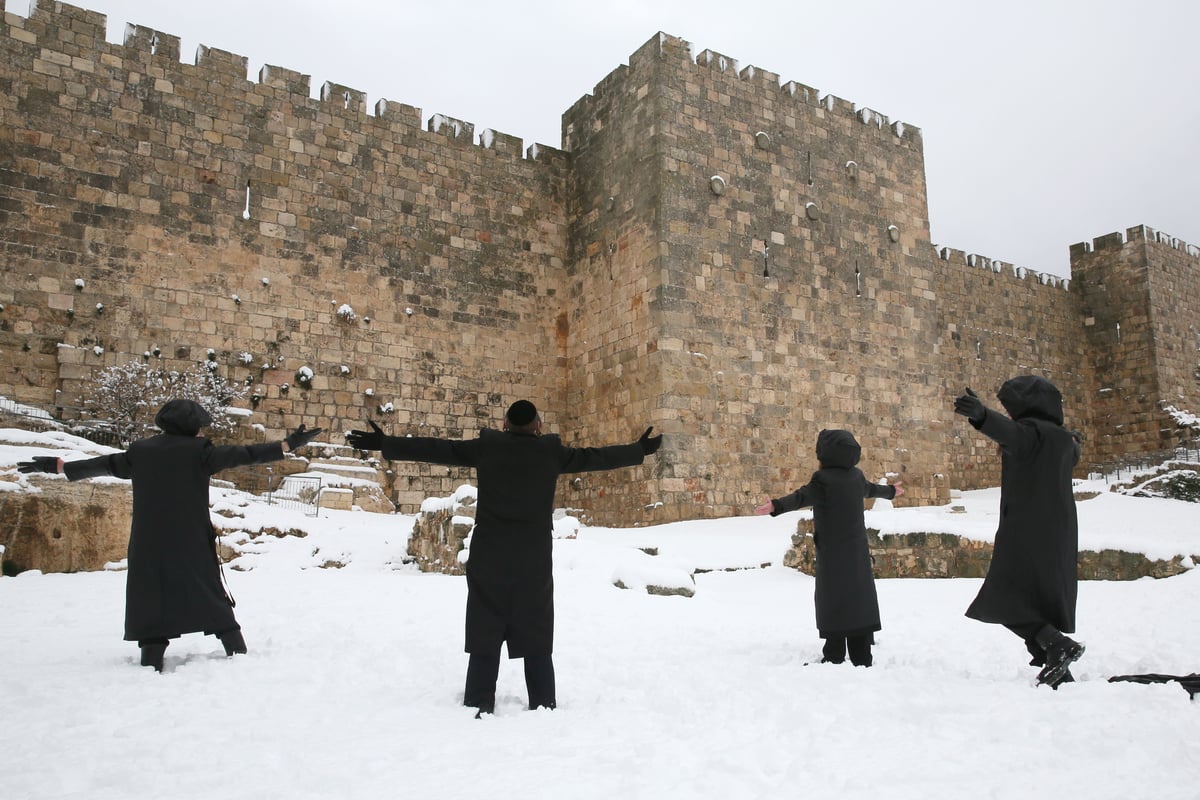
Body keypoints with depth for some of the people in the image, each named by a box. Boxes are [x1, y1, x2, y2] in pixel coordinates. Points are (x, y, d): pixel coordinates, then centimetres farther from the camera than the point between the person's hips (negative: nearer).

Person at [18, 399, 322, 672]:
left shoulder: (140, 451, 6)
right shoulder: (198, 451, -5)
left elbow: (103, 464, 17)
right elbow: (242, 455, -8)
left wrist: (59, 466, 32)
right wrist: (288, 445, -6)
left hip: (149, 546, 2)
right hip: (192, 545, -2)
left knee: (152, 600, 7)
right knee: (212, 597, 7)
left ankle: (152, 664, 2)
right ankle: (238, 652, 8)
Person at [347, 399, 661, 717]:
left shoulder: (485, 447, 0)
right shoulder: (552, 452, 1)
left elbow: (434, 449, 3)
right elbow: (595, 457, 11)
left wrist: (384, 443, 11)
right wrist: (641, 449, 24)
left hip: (488, 561, 0)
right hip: (534, 563, 0)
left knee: (484, 640, 6)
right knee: (537, 643, 9)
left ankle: (479, 709, 5)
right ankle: (544, 709, 11)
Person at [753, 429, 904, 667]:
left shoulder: (823, 478, -15)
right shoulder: (857, 476, 8)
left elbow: (801, 496, -29)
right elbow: (871, 488, 28)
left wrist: (777, 506, -42)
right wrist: (890, 491, 50)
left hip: (832, 552, -6)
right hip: (857, 552, 7)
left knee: (833, 600, -1)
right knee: (859, 597, 11)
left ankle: (834, 657, -1)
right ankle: (862, 658, 16)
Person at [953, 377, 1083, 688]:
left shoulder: (1032, 429, -9)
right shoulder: (1064, 439, 18)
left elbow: (1010, 434, -35)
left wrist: (982, 415, -55)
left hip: (1026, 533, -9)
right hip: (1058, 537, 9)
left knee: (1004, 602, -10)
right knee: (1041, 605, 11)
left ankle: (1058, 645, -21)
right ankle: (1060, 676, 8)